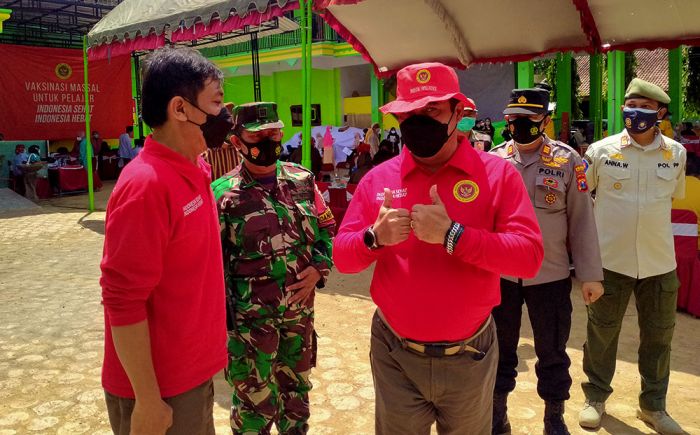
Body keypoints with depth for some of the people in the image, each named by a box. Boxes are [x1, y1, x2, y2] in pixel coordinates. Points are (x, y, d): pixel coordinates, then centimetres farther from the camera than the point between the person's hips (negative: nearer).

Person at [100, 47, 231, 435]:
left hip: (194, 371, 8)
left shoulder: (196, 168, 3)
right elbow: (123, 302, -23)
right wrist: (148, 400, -19)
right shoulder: (146, 185, -23)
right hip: (160, 388, -8)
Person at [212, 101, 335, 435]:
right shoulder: (223, 194, -12)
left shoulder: (302, 180, 1)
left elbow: (327, 228, 11)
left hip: (301, 309, 5)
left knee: (296, 389, 22)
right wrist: (220, 317, -8)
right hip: (249, 318, -4)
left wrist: (319, 268, -5)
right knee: (256, 401, 9)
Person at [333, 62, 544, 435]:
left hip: (469, 358, -1)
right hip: (395, 357, 1)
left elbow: (529, 257, -18)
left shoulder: (497, 174, -8)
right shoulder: (378, 179, -2)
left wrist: (452, 235, -30)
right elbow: (342, 257, -1)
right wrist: (375, 237, -23)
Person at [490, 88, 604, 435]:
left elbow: (581, 219, -3)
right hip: (499, 274, 1)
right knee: (500, 349, 15)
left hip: (551, 275, -1)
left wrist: (590, 274, -4)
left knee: (552, 353, 13)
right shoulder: (494, 160, 0)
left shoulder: (567, 160, -4)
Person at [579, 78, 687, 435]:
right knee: (601, 334, 9)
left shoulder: (677, 153, 1)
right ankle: (596, 397, 29)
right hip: (610, 259, -2)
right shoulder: (601, 150, -6)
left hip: (659, 262, 2)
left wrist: (646, 217, 14)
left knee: (658, 337, 13)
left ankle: (653, 405, 32)